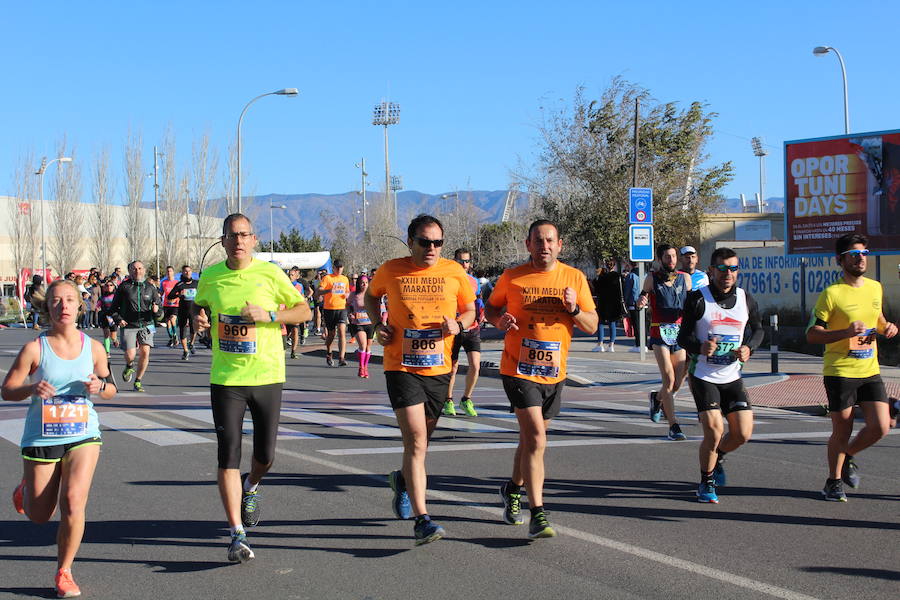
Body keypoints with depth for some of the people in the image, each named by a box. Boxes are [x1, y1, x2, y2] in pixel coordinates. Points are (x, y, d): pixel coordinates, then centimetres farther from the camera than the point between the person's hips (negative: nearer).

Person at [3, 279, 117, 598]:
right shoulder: (35, 348, -10)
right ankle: (26, 487, 50)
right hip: (41, 437, -1)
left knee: (73, 501, -18)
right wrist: (32, 388, -26)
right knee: (39, 516, 12)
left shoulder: (93, 348, -2)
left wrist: (100, 386, -13)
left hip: (83, 434, 1)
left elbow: (110, 388, 11)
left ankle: (64, 572, 3)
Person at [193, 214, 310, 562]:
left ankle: (251, 487, 44)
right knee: (228, 456, -6)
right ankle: (237, 536, -1)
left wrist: (269, 315, -15)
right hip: (225, 379, 1)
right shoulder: (210, 277, 2)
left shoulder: (270, 274, -4)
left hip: (267, 376, 0)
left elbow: (304, 311, 1)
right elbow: (198, 305, 22)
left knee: (265, 455, 7)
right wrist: (199, 318, -2)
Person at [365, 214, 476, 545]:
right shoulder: (390, 271, -1)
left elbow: (470, 310, 13)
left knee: (421, 440, 17)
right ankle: (421, 520, -13)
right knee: (416, 441, -14)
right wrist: (378, 324, 2)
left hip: (440, 369, 3)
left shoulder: (454, 272, 1)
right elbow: (372, 295, 19)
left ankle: (403, 480, 49)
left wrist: (459, 324, -9)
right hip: (401, 367, -3)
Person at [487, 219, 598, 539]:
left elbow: (592, 326, 4)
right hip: (519, 370, -3)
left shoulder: (575, 278, 1)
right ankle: (537, 514, -13)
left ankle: (514, 487, 44)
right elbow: (490, 307, 12)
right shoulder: (512, 278, -3)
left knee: (530, 438, 18)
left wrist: (574, 309, -16)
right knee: (536, 438, -15)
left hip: (554, 373, 4)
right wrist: (499, 320, -10)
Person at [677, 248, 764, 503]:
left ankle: (716, 458, 33)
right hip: (703, 376, -4)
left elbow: (758, 329, 17)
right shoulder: (697, 299, -9)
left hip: (732, 377, 4)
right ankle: (706, 483, 10)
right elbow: (683, 337, -7)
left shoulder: (746, 299, 3)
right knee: (714, 431, -13)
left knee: (743, 434, -1)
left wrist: (749, 348, -4)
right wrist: (700, 347, -29)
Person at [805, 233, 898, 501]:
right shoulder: (832, 293, -10)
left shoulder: (875, 287, 9)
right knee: (842, 432, 3)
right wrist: (846, 332, -24)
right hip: (840, 372, -5)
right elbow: (812, 334, -11)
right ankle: (834, 481, 24)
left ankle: (849, 455, 24)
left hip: (870, 371, 5)